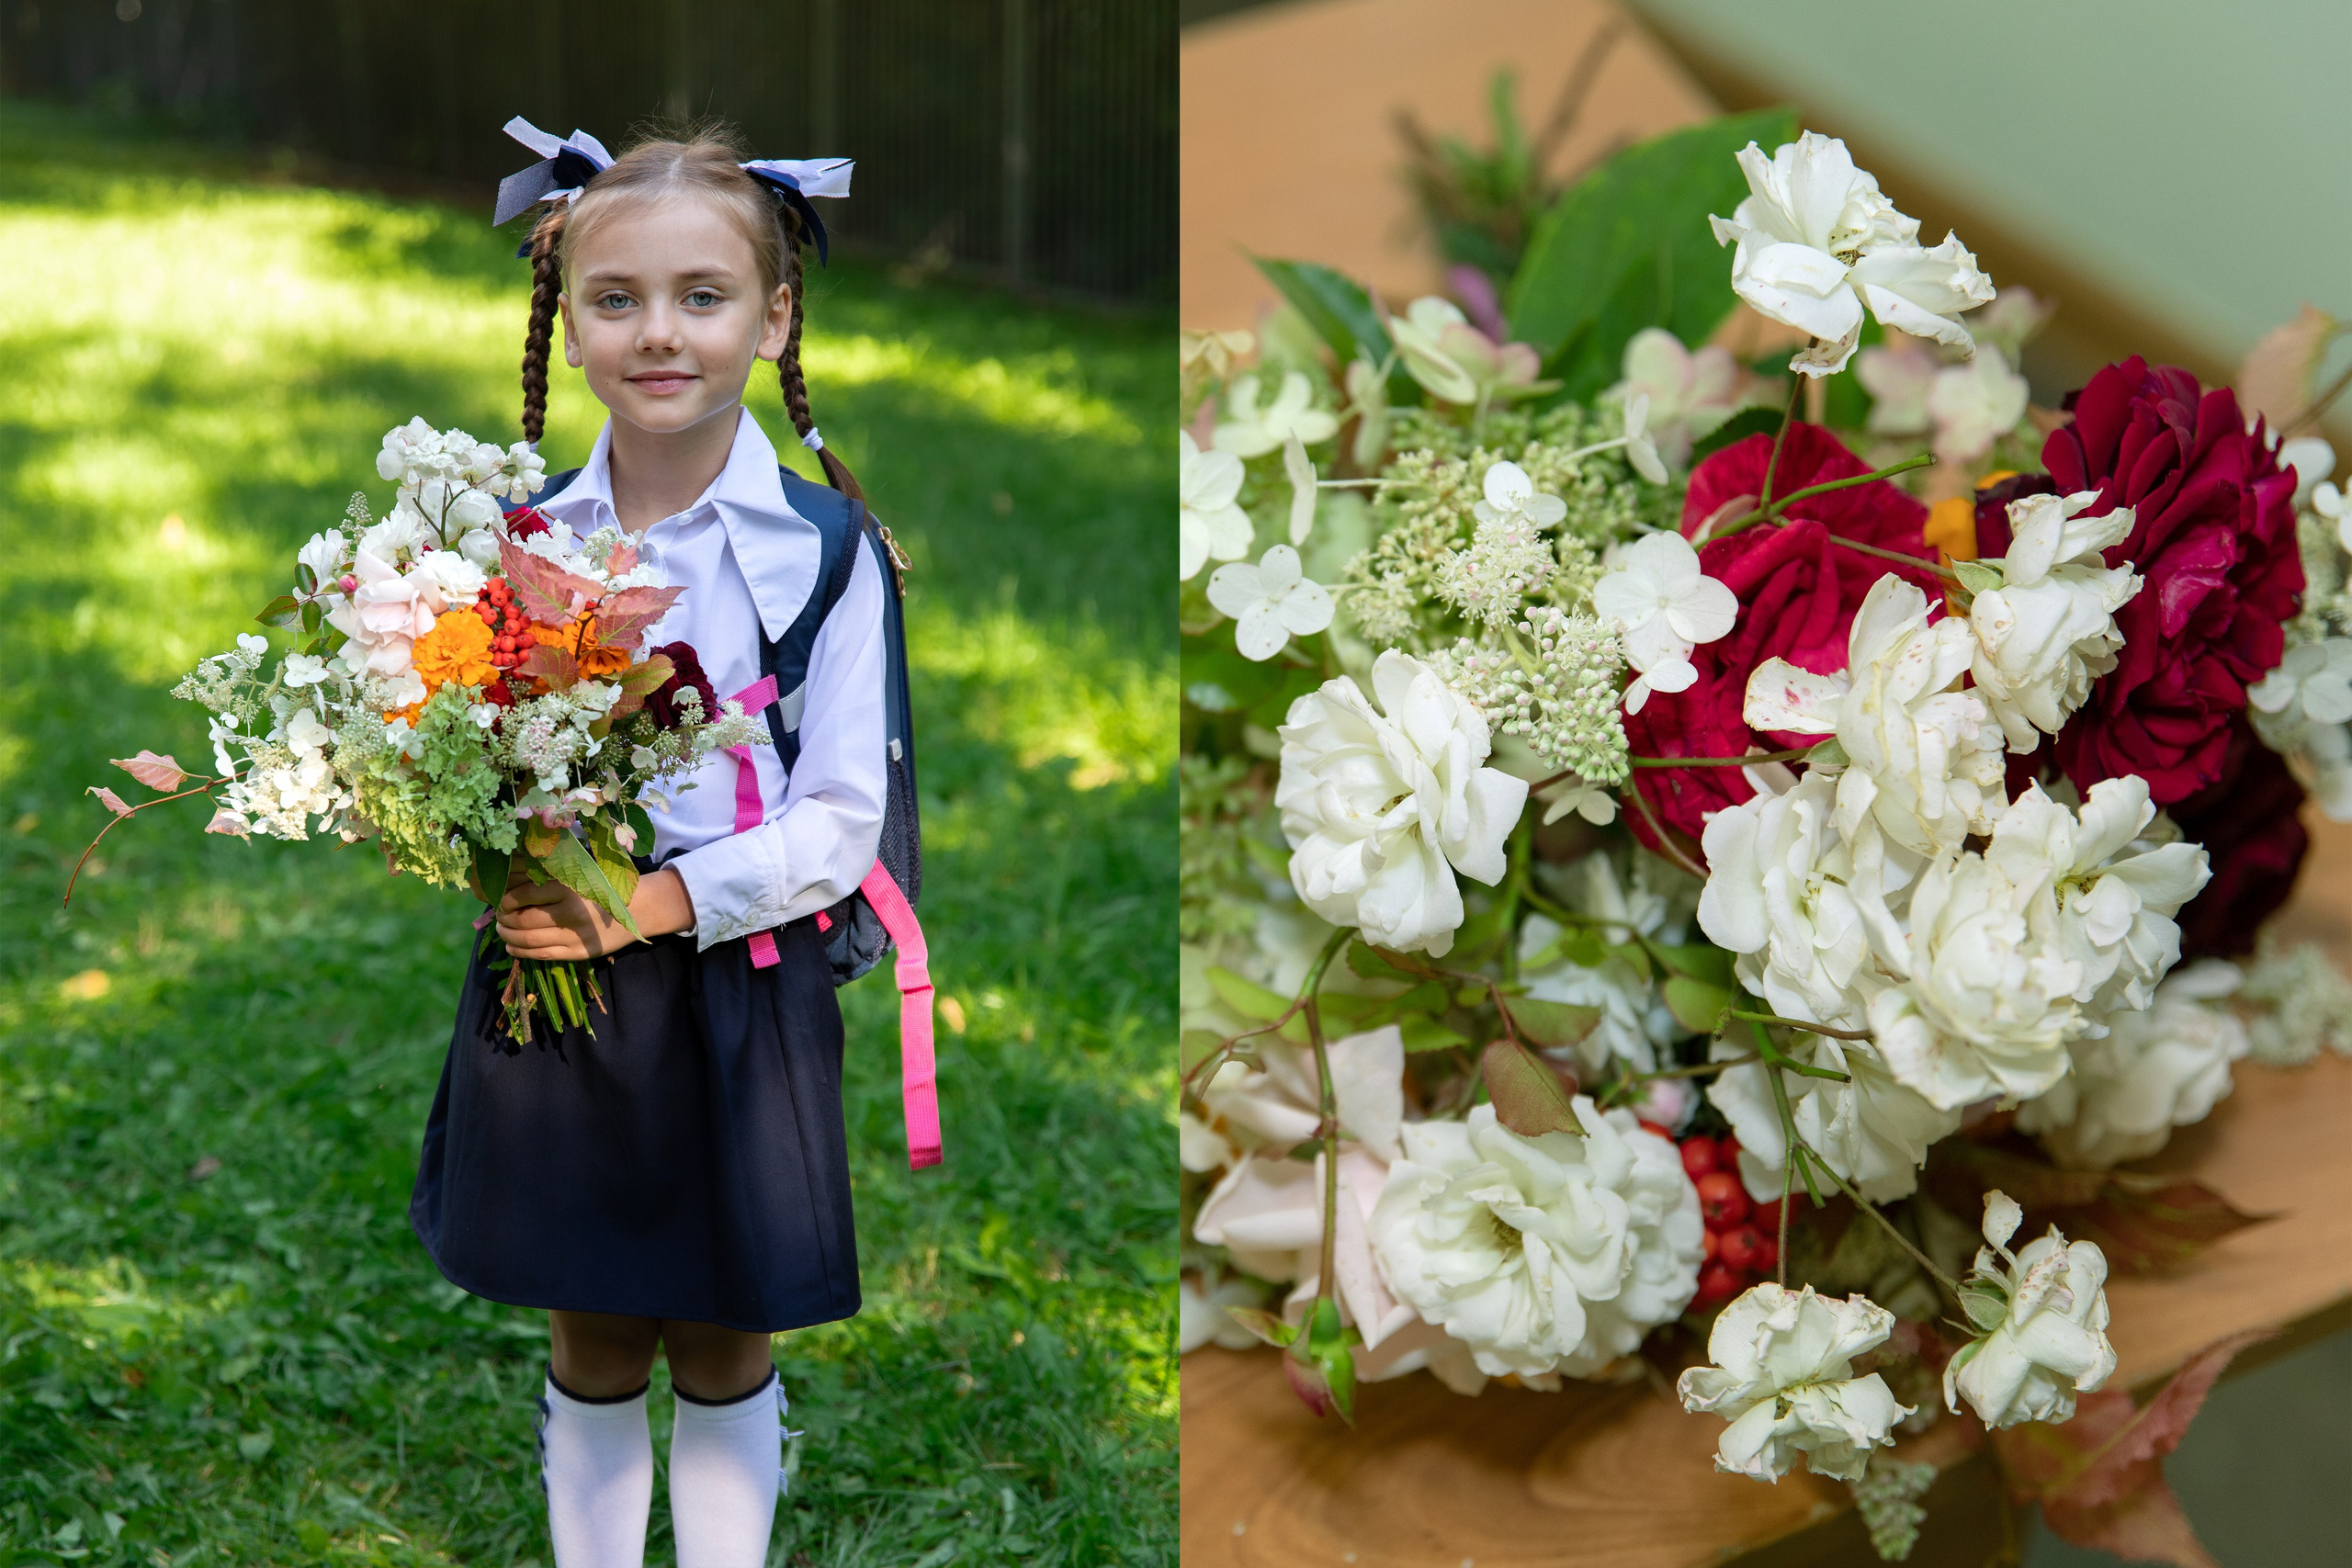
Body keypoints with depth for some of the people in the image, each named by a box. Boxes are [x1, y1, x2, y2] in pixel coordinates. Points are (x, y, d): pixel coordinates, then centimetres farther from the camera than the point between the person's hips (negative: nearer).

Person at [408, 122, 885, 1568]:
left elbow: (840, 821, -10)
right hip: (548, 980, 2)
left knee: (721, 1349, 11)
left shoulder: (821, 553, -8)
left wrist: (655, 901, -21)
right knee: (592, 1350, 15)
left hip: (743, 995, -2)